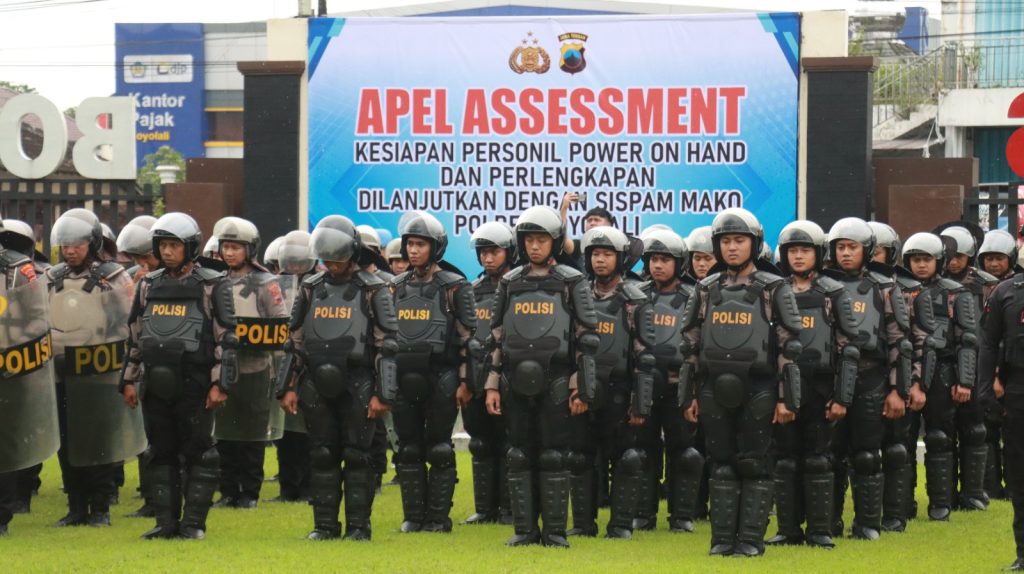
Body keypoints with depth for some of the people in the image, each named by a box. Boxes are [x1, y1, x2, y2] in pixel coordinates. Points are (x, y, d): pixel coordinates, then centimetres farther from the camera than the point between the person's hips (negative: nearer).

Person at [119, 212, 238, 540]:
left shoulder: (212, 287, -2)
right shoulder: (149, 286, 12)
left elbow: (226, 339, -5)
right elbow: (135, 338, 17)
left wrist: (219, 384, -11)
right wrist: (129, 380, 12)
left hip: (194, 386, -5)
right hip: (155, 386, 5)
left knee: (198, 454, -1)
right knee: (162, 454, 8)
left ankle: (194, 522, 5)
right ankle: (166, 522, 14)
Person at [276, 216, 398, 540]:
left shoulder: (373, 291, 0)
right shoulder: (311, 289, 11)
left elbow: (386, 346, -3)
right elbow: (294, 341, 14)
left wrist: (382, 394, -9)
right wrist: (288, 387, 8)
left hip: (357, 386, -3)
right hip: (316, 387, 4)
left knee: (357, 458, -1)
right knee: (322, 457, 6)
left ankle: (359, 526, 6)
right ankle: (325, 524, 13)